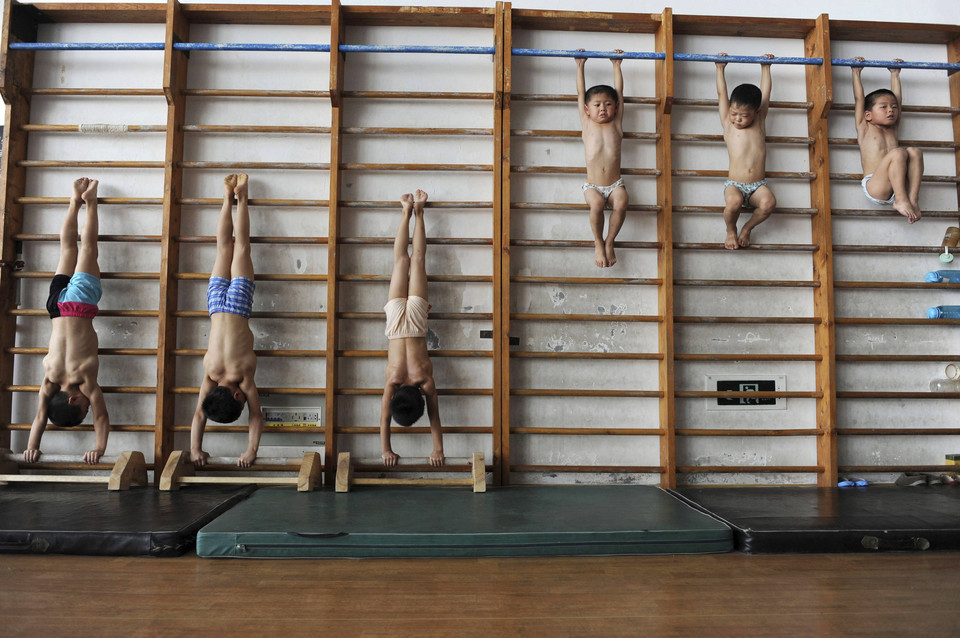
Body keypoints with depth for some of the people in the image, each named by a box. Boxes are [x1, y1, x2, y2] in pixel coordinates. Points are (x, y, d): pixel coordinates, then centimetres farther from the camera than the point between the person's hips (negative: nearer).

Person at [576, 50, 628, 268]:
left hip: (615, 184, 1)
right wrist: (580, 66, 14)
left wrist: (616, 65, 17)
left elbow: (619, 91, 12)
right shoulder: (587, 124, 7)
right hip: (593, 186, -1)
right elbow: (580, 93, 10)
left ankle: (609, 242, -8)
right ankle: (598, 243, -9)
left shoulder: (616, 124, 9)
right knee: (596, 203, -32)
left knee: (621, 202, -30)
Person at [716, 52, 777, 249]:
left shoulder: (759, 122, 11)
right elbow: (722, 94, 11)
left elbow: (765, 92, 19)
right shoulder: (728, 124, 7)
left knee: (768, 202, -31)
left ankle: (747, 228, 1)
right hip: (734, 184, -2)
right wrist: (720, 68, 17)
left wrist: (765, 67, 26)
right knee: (733, 201, -36)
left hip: (758, 185, 2)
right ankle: (731, 230, -2)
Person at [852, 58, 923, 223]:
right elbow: (859, 99, 13)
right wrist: (856, 73, 18)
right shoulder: (865, 128, 14)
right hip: (874, 187, -5)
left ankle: (913, 198, -25)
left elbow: (896, 97, 31)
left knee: (914, 152, -17)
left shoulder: (893, 130, 26)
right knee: (898, 153, -27)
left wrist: (895, 74, 38)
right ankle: (901, 201, -28)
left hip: (897, 185, 5)